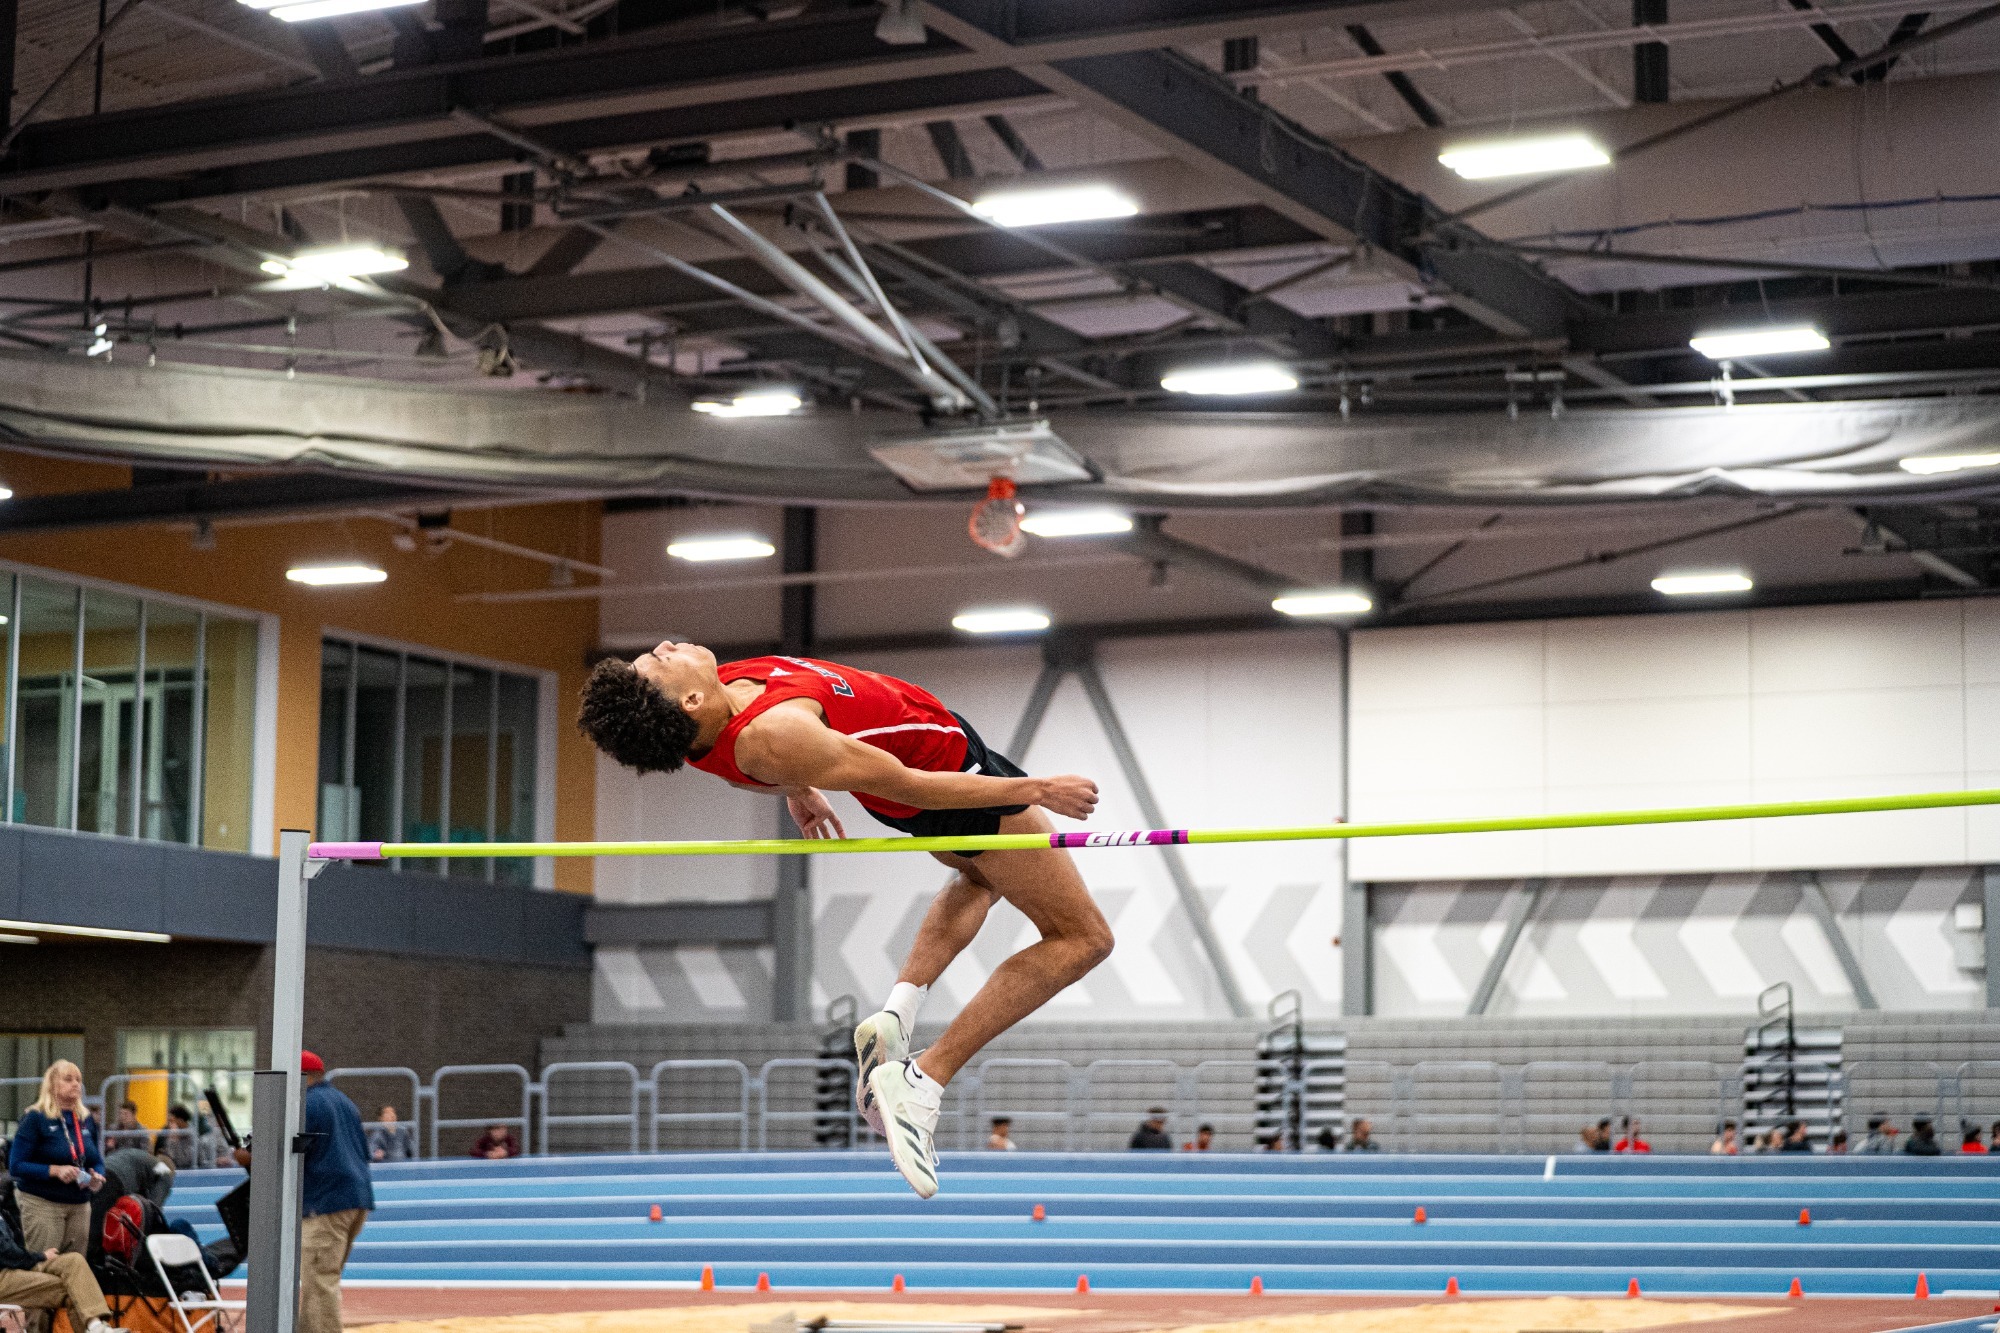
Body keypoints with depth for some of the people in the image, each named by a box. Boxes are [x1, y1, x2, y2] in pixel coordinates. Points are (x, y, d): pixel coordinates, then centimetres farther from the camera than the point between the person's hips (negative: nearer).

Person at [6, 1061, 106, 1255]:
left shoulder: (85, 1121, 13)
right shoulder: (34, 1118, -4)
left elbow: (97, 1162, 19)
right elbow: (16, 1166, -9)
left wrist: (98, 1177, -4)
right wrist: (55, 1171, -20)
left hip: (80, 1205, 6)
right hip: (42, 1203, -5)